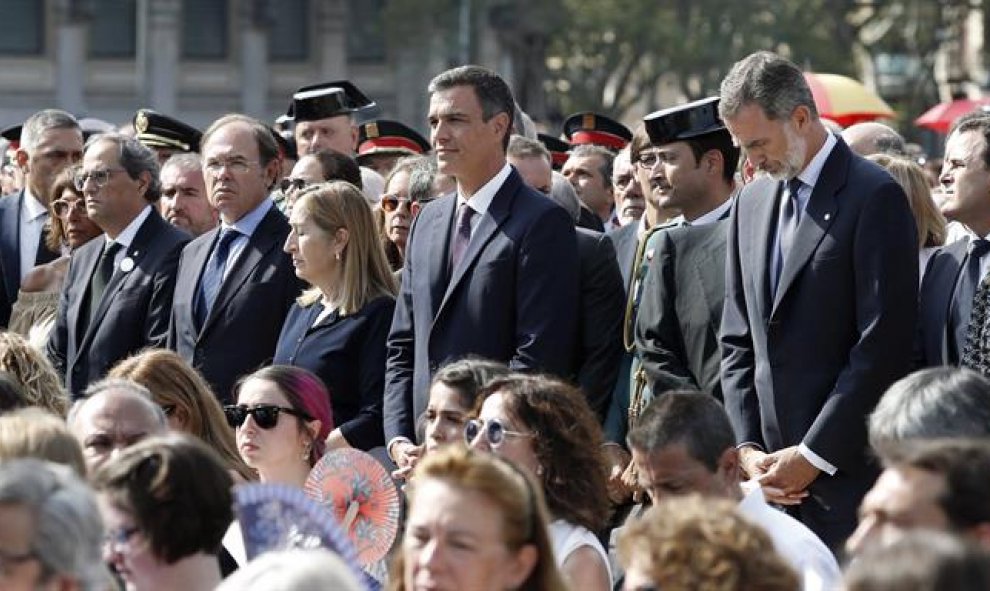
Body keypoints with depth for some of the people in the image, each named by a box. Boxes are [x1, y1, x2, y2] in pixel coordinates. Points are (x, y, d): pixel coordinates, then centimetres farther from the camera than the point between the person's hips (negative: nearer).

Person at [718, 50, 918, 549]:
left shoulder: (875, 198, -7)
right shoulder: (751, 202, 16)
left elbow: (884, 347, -12)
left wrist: (813, 455, -12)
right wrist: (747, 447, 4)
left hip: (847, 474, -6)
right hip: (769, 470, 6)